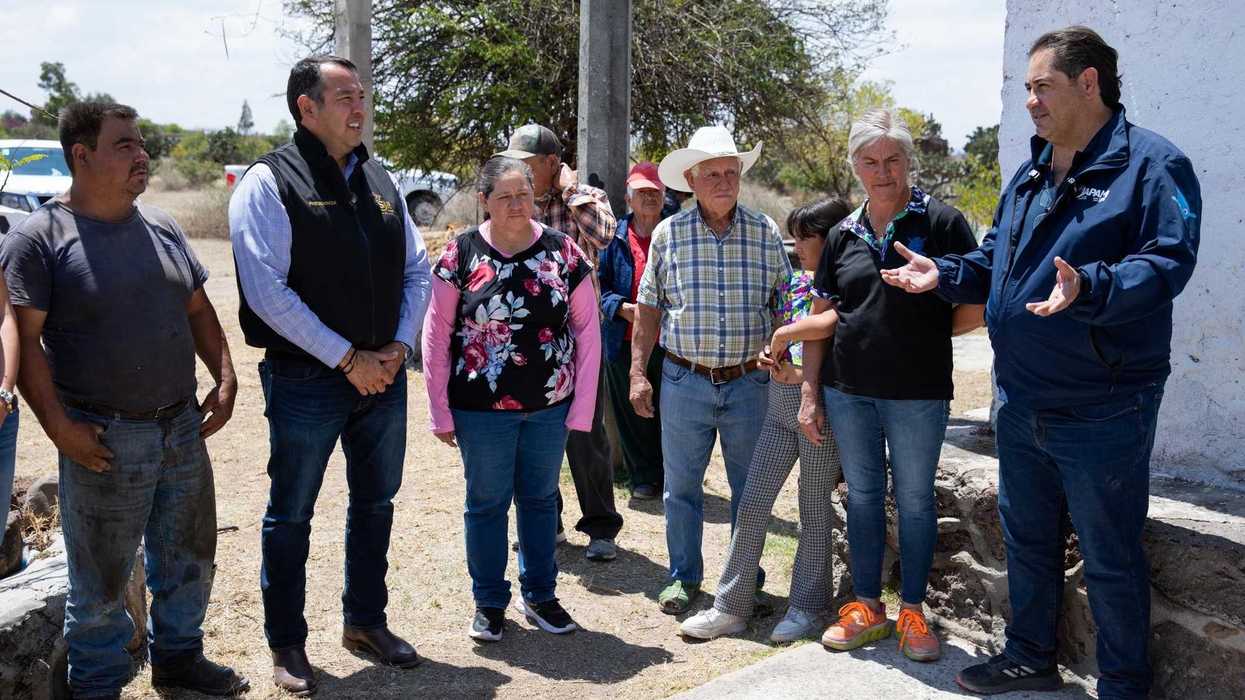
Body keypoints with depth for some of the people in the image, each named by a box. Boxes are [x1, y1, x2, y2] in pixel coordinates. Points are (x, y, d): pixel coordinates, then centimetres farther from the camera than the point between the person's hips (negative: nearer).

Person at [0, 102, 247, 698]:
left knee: (188, 557, 18)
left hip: (182, 426, 6)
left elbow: (198, 309, 15)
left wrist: (224, 378, 5)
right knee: (102, 575, 8)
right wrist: (58, 425, -18)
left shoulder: (161, 228, 9)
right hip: (104, 439, -6)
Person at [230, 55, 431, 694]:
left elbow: (417, 269, 12)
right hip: (305, 379, -6)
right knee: (291, 515, 7)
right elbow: (268, 291, -17)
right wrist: (347, 358, -17)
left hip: (383, 375, 6)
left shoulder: (379, 180, 9)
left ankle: (366, 622, 34)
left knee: (375, 503, 16)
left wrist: (399, 345, -3)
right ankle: (286, 644, 23)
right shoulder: (270, 182, -9)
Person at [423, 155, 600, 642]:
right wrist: (441, 412, -4)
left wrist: (582, 406, -2)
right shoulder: (461, 254, -6)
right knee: (487, 503, 10)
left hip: (550, 406, 2)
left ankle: (539, 594, 33)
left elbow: (587, 330, 2)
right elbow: (436, 335, -3)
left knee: (540, 499, 15)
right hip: (482, 408, -2)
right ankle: (489, 602, 27)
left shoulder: (563, 252, -1)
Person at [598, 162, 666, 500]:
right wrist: (622, 308, -11)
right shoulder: (615, 237, 5)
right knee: (633, 414, 9)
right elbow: (599, 283, 5)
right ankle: (643, 477, 23)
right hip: (625, 342, 1)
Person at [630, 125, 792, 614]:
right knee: (681, 485, 8)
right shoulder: (668, 234, 0)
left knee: (751, 488, 11)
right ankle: (684, 577, 25)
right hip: (684, 381, 0)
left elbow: (784, 306, 6)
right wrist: (638, 374, 0)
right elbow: (648, 309, 4)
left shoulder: (766, 233, 1)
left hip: (749, 382, 1)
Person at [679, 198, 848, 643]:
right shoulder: (794, 285, 11)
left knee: (815, 510, 6)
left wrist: (801, 375, -19)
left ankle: (807, 607, 21)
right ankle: (732, 606, 12)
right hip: (780, 406, 7)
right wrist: (771, 355, -2)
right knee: (752, 504, 4)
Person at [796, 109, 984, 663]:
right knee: (862, 496, 12)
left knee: (915, 499, 7)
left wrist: (926, 332, -6)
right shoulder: (843, 235, 8)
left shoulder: (941, 222, -5)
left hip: (917, 393, -4)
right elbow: (820, 319, 10)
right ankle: (867, 607, 25)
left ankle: (913, 611, 22)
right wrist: (809, 393, 6)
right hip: (848, 390, 4)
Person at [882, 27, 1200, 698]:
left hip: (1101, 411, -8)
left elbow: (1168, 260, -24)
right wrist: (943, 273, 3)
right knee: (1026, 539, 20)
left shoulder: (1152, 164, -12)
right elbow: (993, 262, 21)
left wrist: (1088, 288, -40)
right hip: (1020, 405, 8)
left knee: (1111, 559, 6)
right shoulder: (1028, 177, 12)